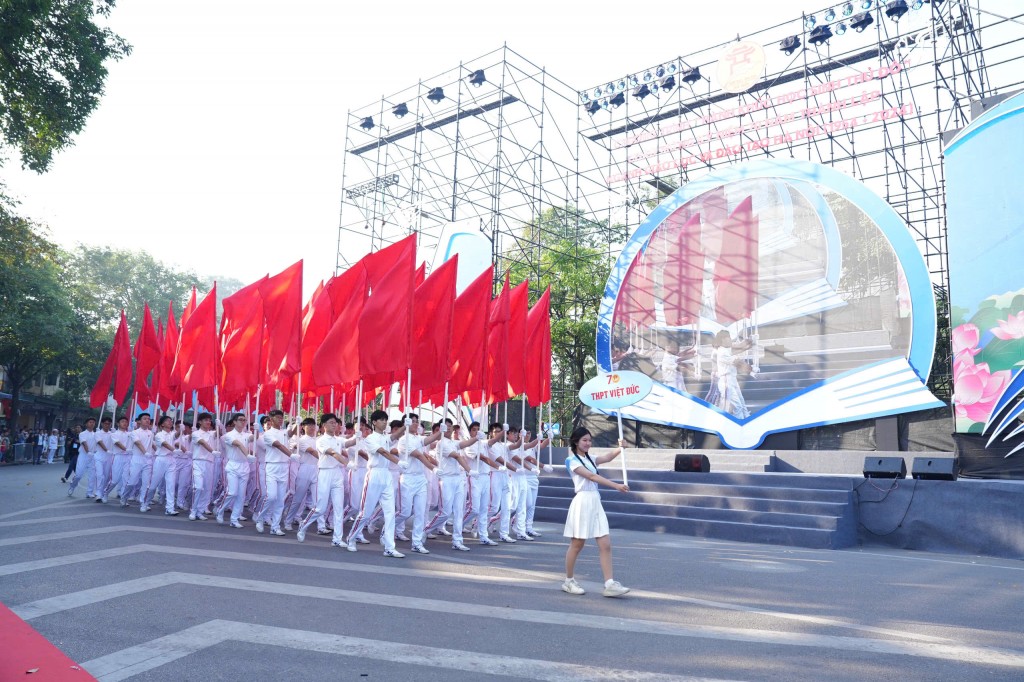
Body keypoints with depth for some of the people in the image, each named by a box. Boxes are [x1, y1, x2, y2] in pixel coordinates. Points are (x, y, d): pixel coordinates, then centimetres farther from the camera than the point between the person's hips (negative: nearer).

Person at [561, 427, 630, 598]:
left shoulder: (590, 459, 17)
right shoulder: (572, 460, -6)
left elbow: (608, 457, 0)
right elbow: (592, 477, -17)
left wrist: (620, 448, -19)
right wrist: (616, 486, -24)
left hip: (596, 503, 7)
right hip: (582, 502, -7)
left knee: (605, 545, 0)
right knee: (577, 545, 4)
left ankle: (609, 584, 1)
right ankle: (569, 581, 18)